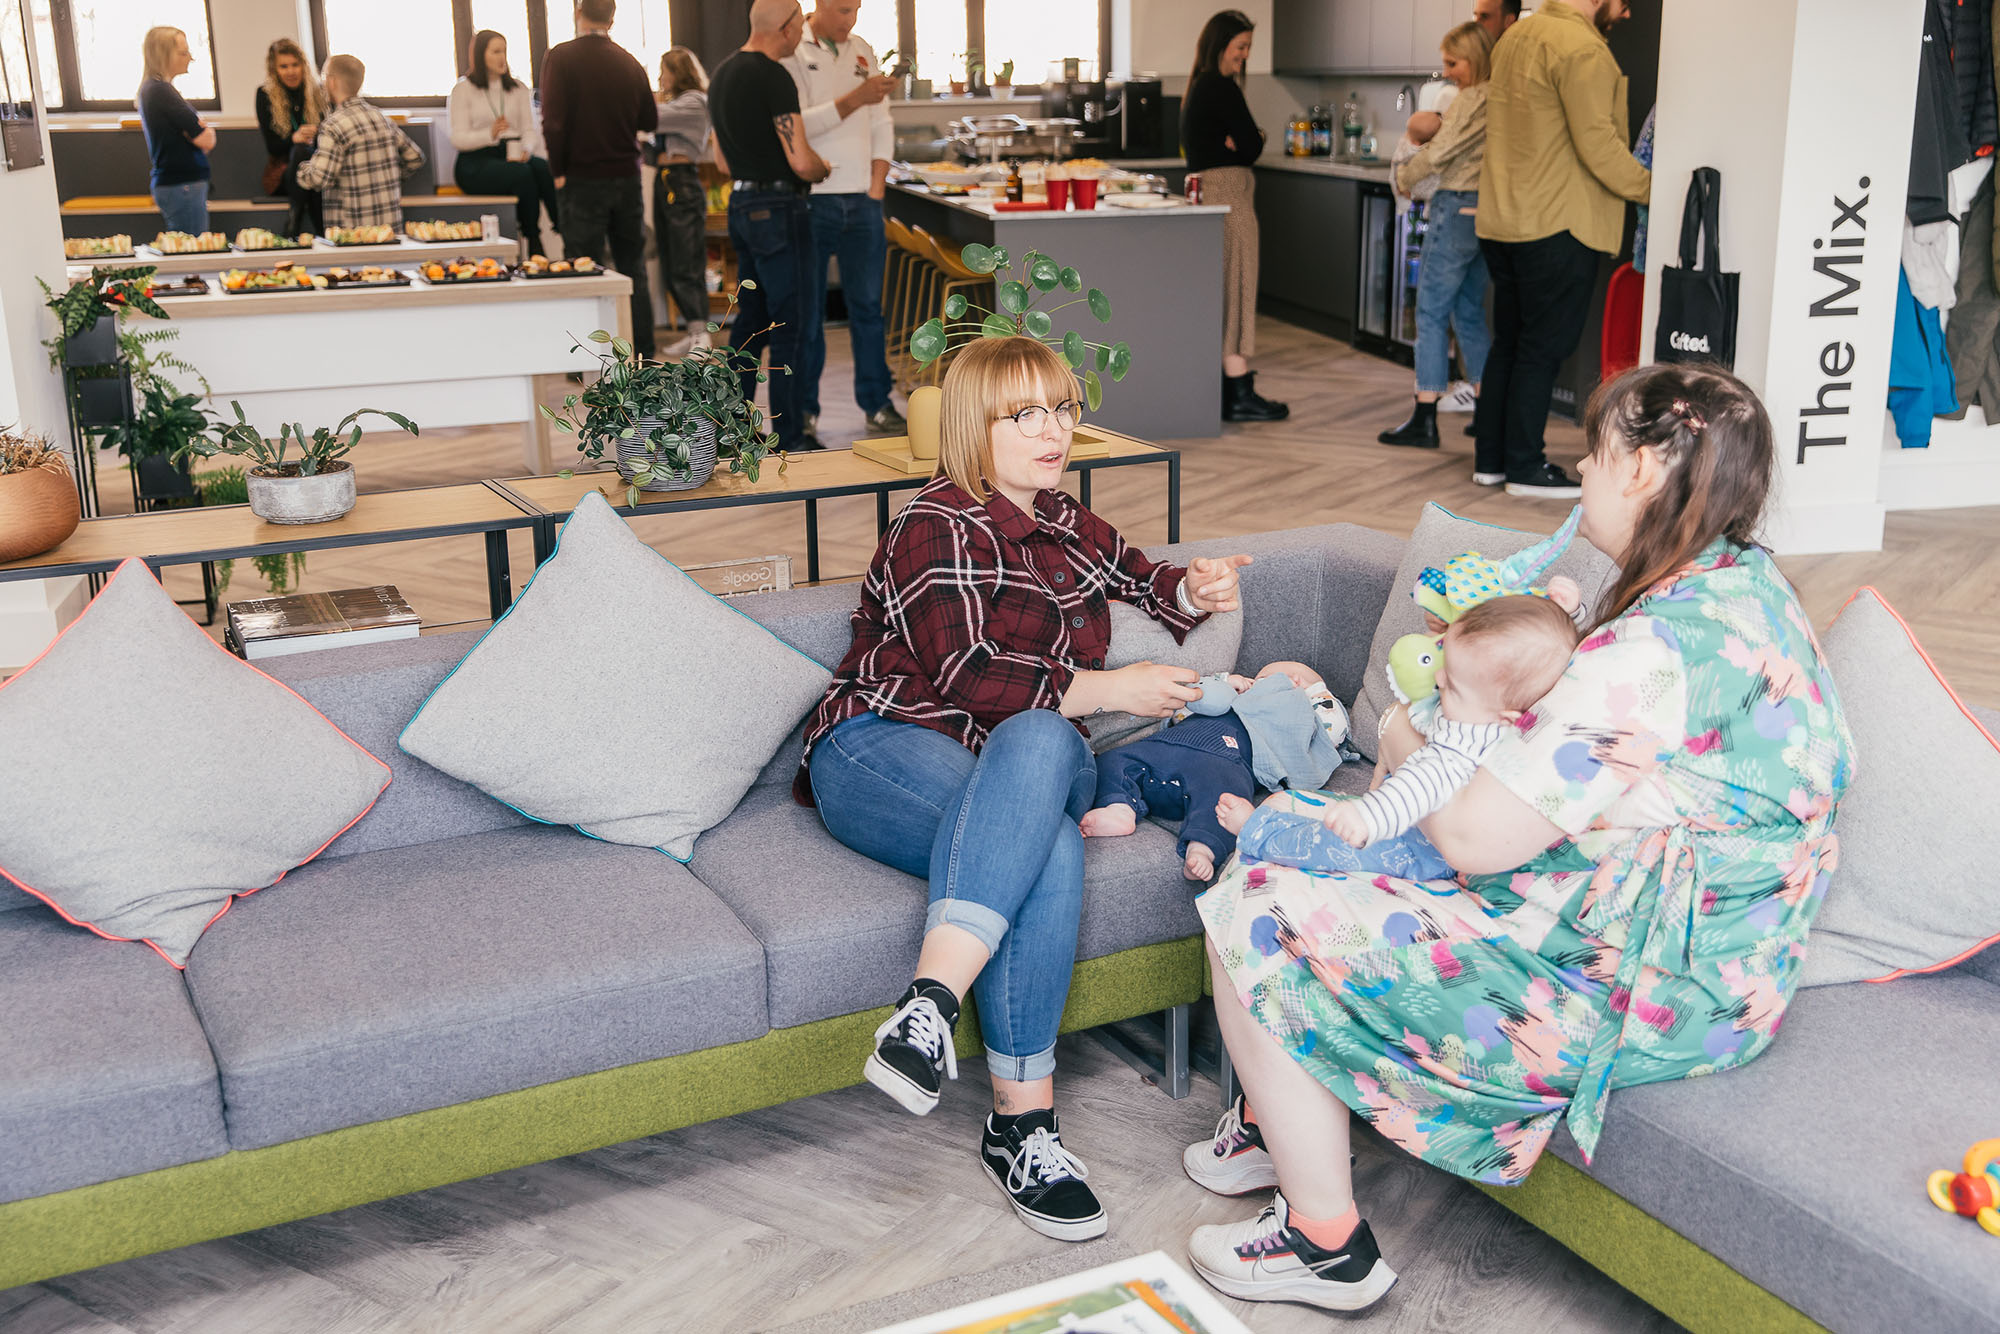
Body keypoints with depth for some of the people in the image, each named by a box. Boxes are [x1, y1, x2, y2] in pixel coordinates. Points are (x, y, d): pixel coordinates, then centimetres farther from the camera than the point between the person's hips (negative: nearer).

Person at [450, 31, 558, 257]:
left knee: (543, 168, -32)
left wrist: (526, 150, -13)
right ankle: (534, 245, -32)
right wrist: (490, 134, -23)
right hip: (476, 164, -4)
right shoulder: (463, 90, 5)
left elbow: (530, 130, 11)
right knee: (522, 172, -35)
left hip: (514, 155, 4)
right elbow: (458, 139, -4)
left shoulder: (518, 88, 19)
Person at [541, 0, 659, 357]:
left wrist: (559, 171, -6)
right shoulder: (629, 62, 4)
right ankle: (643, 355, 15)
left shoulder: (561, 58, -9)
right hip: (626, 177, 4)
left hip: (583, 179, -4)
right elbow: (650, 122, 8)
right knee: (633, 268, 12)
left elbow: (553, 122, -17)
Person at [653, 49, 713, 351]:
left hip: (682, 183, -9)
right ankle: (693, 330, 15)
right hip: (664, 182, 9)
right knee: (670, 267, 9)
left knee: (686, 264, -11)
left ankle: (701, 335, -12)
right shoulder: (673, 101, 20)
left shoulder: (694, 102, -8)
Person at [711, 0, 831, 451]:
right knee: (790, 326, -4)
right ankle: (790, 437, -1)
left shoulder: (722, 75, 14)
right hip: (778, 209, -9)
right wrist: (825, 170, 1)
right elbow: (801, 160, -19)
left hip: (740, 205, 9)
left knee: (751, 322, 15)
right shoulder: (773, 77, -15)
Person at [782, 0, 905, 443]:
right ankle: (804, 410, 10)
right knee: (807, 311, 2)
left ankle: (876, 405, 12)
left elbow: (881, 125, 14)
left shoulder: (863, 51, 12)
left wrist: (876, 188, 5)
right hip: (811, 202, -4)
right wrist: (855, 99, -23)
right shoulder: (789, 53, -5)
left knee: (868, 306, 5)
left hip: (861, 201, 4)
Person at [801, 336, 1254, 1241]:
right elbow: (968, 674, -15)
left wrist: (1193, 590, 16)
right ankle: (1023, 1117, -42)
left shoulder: (1066, 526, 22)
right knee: (1047, 850, -38)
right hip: (880, 751, -5)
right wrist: (1109, 690, -10)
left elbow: (1141, 580, 40)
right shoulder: (940, 528, -3)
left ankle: (929, 1008, -45)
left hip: (1029, 761, 5)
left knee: (1039, 743, -36)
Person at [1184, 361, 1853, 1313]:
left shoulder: (1656, 651, -29)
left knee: (1257, 919, -5)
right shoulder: (1752, 585, 3)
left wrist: (1411, 742, -6)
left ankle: (1326, 1244, 8)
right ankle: (1279, 1124, 33)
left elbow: (1473, 838, -25)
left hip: (1631, 999, -11)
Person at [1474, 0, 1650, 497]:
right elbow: (1597, 144, -18)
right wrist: (1651, 190, -7)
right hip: (1557, 225, -9)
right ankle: (1525, 467, 4)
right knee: (1543, 349, -1)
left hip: (1501, 221, 9)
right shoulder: (1582, 49, -15)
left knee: (1508, 342, 15)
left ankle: (1490, 457, 19)